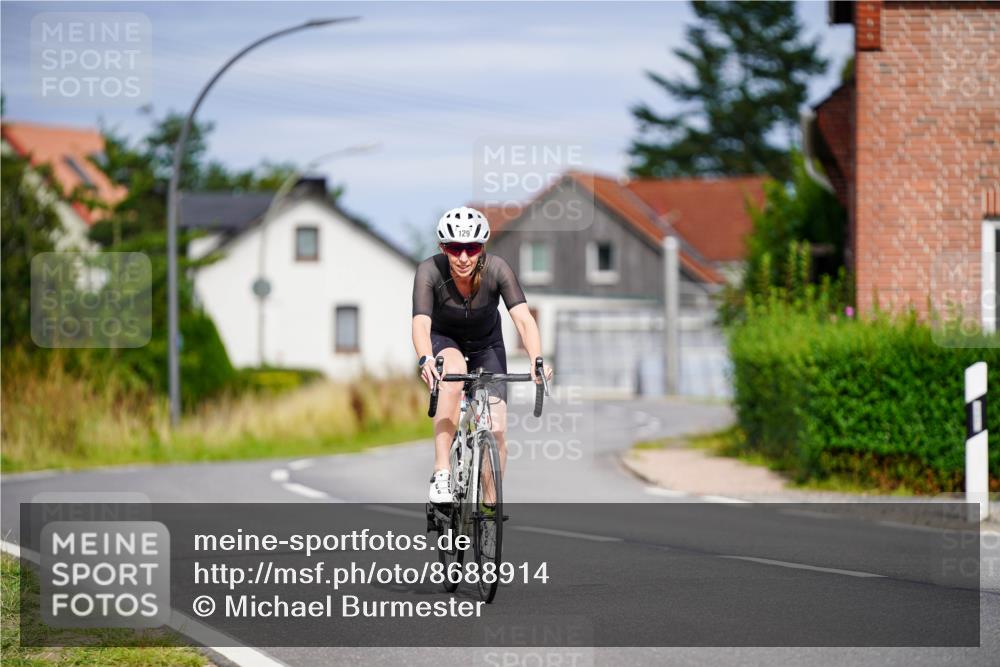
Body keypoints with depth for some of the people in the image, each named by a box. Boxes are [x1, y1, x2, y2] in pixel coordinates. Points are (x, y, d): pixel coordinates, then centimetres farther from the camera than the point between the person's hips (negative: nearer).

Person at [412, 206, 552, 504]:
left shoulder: (497, 269, -28)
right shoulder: (430, 271, -30)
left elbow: (523, 317, -38)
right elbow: (421, 322, -41)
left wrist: (537, 360, -55)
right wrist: (425, 360, -61)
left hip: (486, 344, 2)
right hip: (443, 340, -2)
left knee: (496, 432, -13)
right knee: (454, 372, -38)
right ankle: (441, 475, -34)